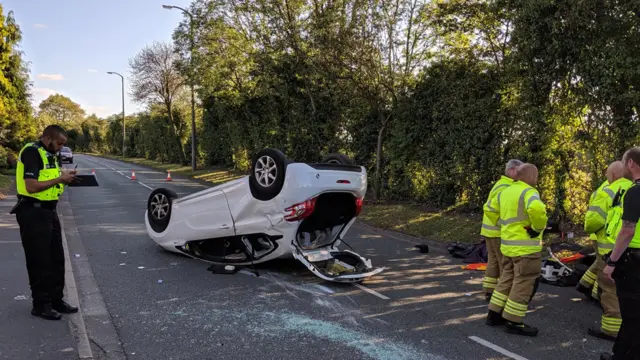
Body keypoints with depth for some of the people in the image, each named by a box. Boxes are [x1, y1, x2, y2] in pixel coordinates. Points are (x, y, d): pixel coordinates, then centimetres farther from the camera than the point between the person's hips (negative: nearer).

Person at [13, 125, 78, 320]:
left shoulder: (50, 154, 12)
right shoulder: (32, 152, -16)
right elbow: (31, 186, -25)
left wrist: (64, 178, 1)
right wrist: (59, 179, -18)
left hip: (49, 211, 9)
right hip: (33, 213, -9)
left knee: (56, 258, 14)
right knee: (39, 261, 0)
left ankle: (56, 299, 25)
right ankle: (40, 304, 12)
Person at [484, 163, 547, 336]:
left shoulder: (504, 192, 12)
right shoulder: (528, 192, -14)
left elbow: (491, 210, 23)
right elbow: (536, 209, -36)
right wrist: (538, 228, -20)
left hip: (508, 245, 8)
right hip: (525, 247, -8)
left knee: (507, 279, 19)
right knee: (523, 283, 1)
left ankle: (494, 315, 24)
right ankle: (513, 322, 7)